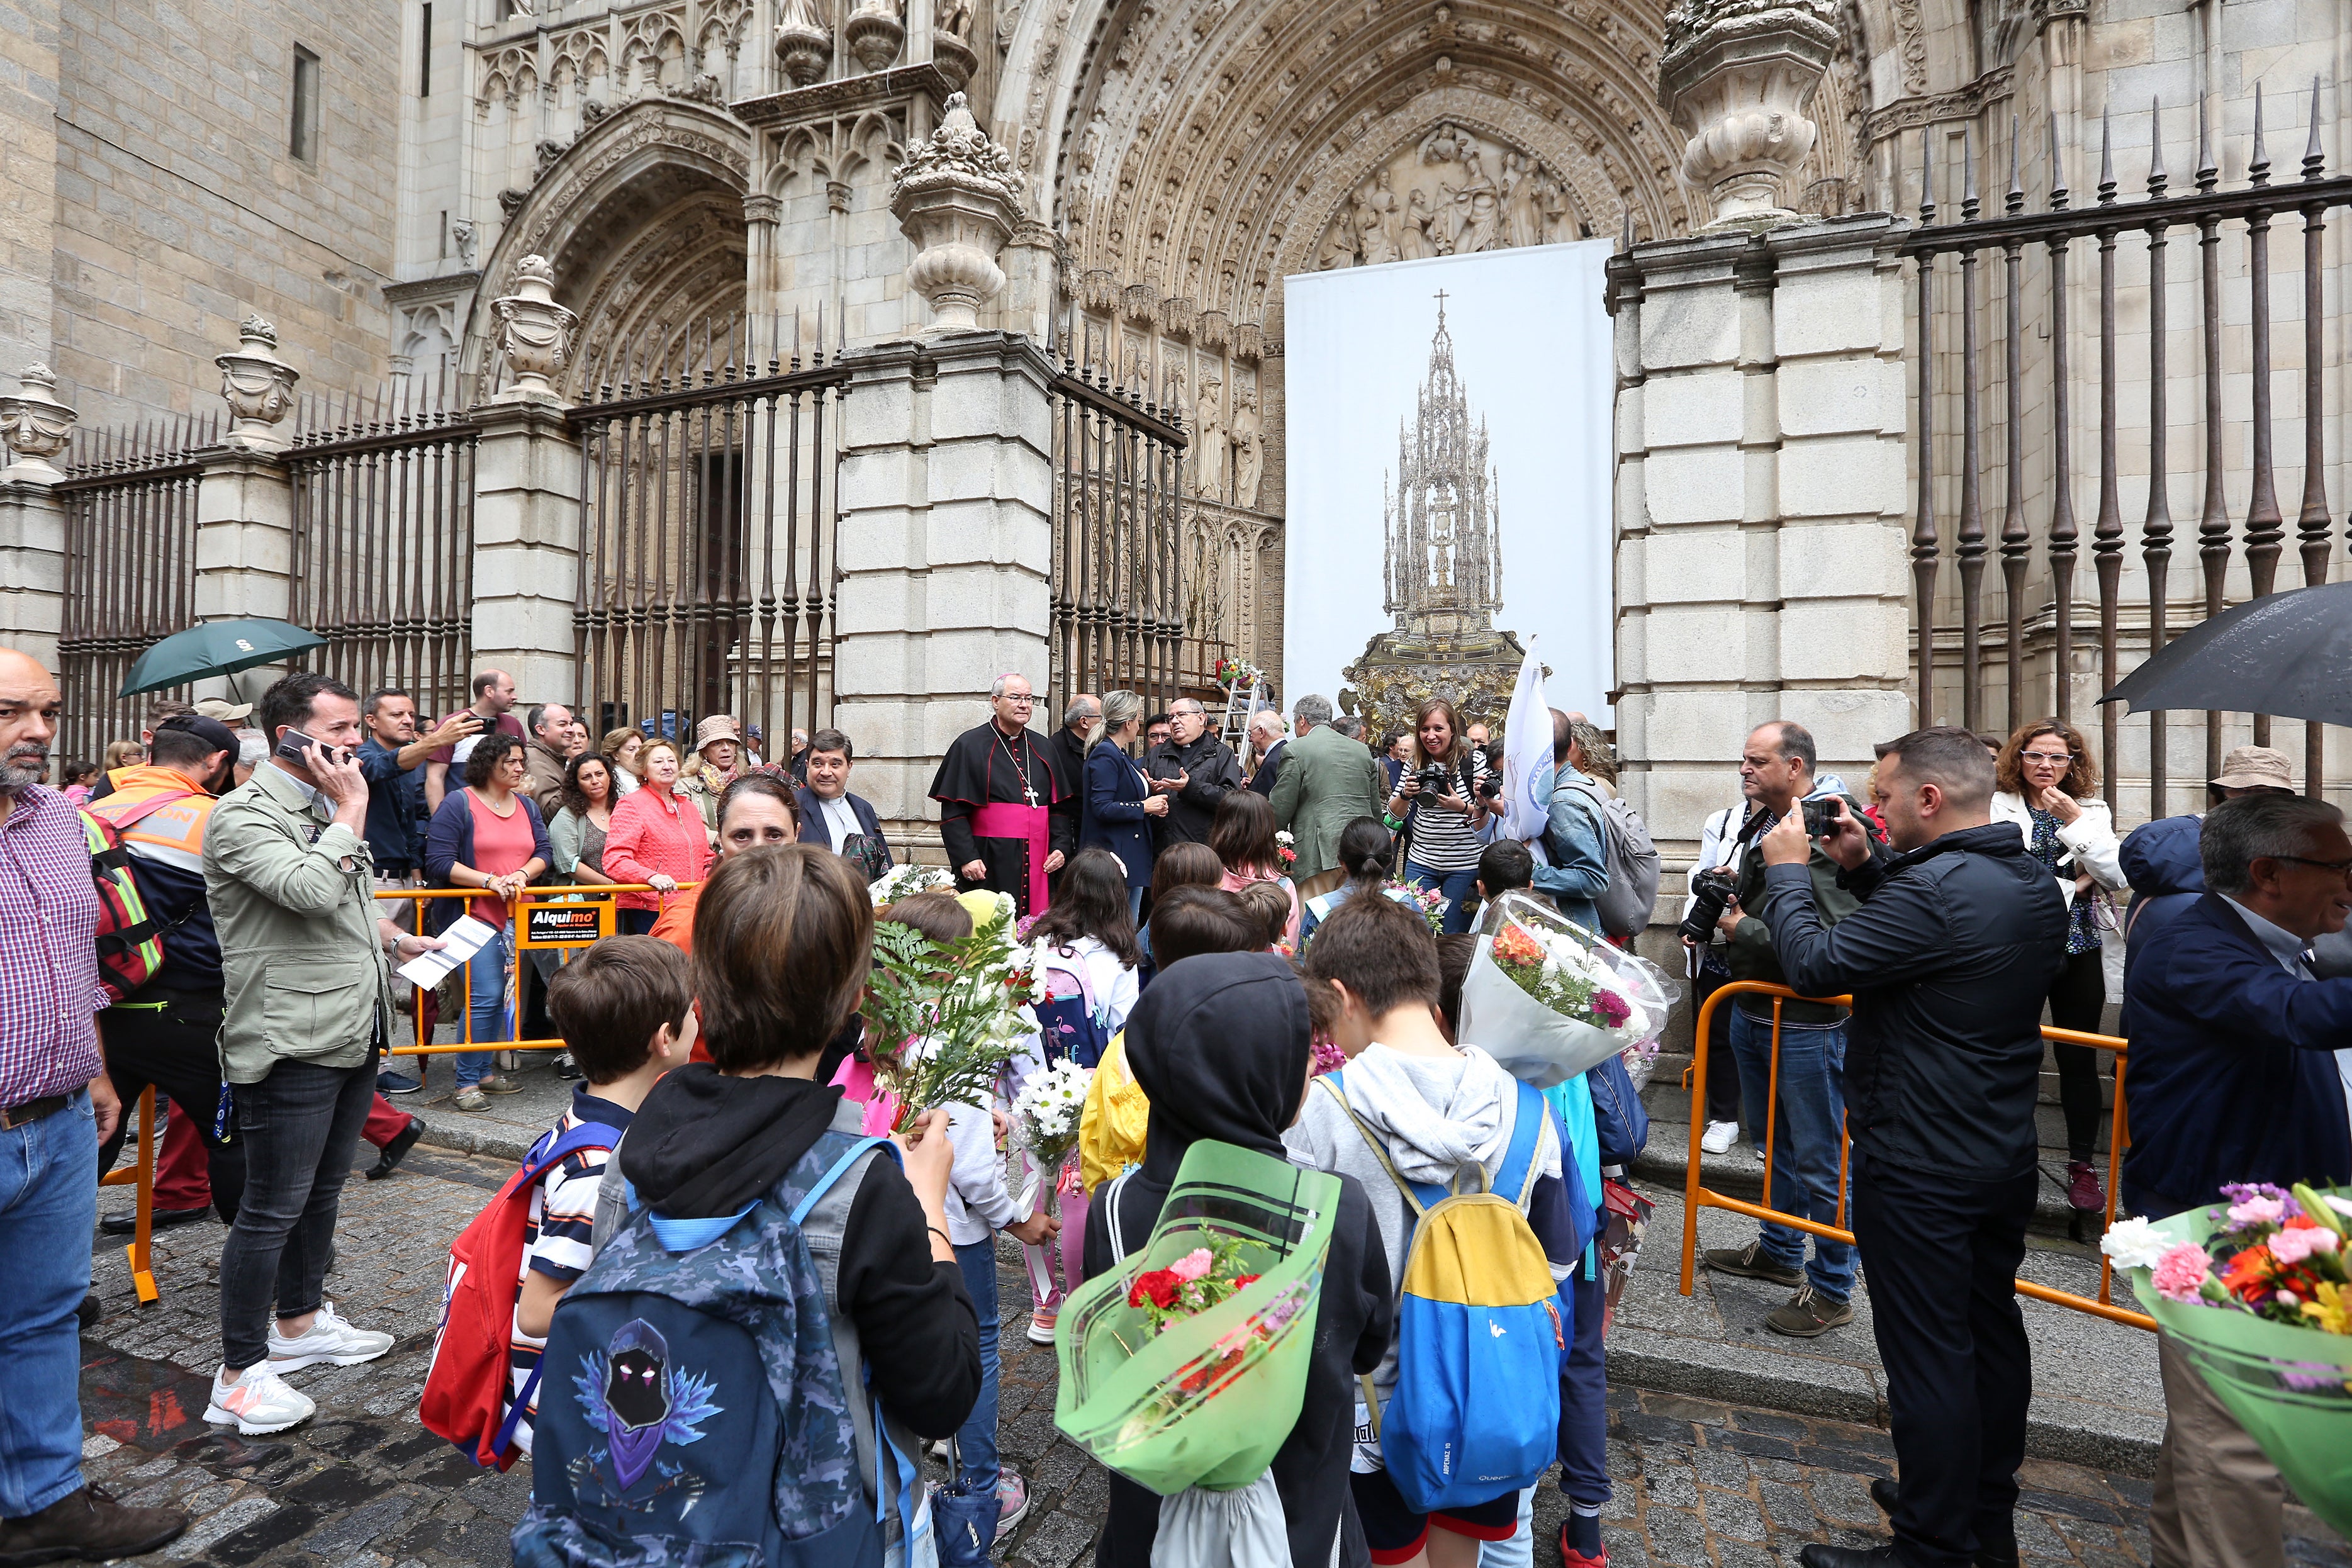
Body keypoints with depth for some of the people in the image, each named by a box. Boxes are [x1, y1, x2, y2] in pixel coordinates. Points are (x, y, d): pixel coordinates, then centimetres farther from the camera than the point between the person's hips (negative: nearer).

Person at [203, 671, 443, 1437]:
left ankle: (300, 1321, 36)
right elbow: (310, 891, -30)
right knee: (272, 1207, 0)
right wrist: (351, 810, -19)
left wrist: (395, 939, 11)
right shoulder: (245, 815, -14)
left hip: (353, 1033, 9)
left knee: (322, 1189, 20)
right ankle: (239, 1373, 14)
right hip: (290, 1045, -9)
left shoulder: (327, 808, 15)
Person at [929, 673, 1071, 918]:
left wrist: (1061, 847, 2)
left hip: (1038, 865, 5)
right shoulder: (970, 746, -1)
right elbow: (953, 811, -6)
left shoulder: (1042, 748, 14)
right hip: (989, 865, -4)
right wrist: (966, 858, -15)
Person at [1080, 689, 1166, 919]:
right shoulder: (1105, 754, -13)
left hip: (1135, 856, 10)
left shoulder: (1122, 756, 18)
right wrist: (1144, 807, -14)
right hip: (1115, 856, -10)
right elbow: (1102, 808, -21)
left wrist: (1153, 805, 6)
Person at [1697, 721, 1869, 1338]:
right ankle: (1779, 1251, 41)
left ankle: (1831, 1289, 20)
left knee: (1819, 1155, 4)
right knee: (1774, 1140, 23)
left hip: (1807, 1022, -9)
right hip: (1753, 1009, 10)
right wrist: (1721, 911, 4)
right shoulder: (1763, 823, 9)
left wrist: (1743, 929, -19)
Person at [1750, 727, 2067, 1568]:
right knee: (1992, 1335, 21)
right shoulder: (2034, 882, 4)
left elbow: (1816, 964, -22)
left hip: (1921, 1170, -10)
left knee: (1927, 1357, 3)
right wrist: (1865, 866, 7)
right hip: (2006, 1154, 10)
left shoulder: (1934, 890, -27)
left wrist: (1787, 869, -8)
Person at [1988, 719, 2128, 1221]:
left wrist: (2075, 821, -10)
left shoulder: (2092, 811, 8)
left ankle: (2083, 1165, 19)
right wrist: (2069, 885, -8)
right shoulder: (1998, 807, -4)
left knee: (2078, 1058, 7)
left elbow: (2115, 876, -5)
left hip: (2078, 951, 2)